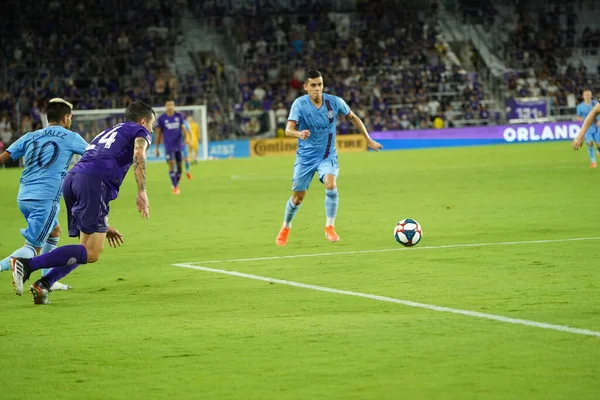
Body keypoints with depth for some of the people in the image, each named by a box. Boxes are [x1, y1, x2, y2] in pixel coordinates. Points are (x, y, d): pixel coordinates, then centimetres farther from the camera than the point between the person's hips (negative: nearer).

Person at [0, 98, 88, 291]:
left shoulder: (30, 137, 15)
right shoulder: (70, 138, 4)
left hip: (23, 197, 6)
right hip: (46, 199, -6)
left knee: (54, 232, 28)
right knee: (33, 248, -9)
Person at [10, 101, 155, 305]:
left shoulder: (106, 133, 39)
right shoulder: (140, 131, 17)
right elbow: (138, 155, -7)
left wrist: (103, 225, 39)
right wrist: (141, 191, -13)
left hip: (72, 179, 8)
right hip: (94, 182, -8)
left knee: (88, 247, 15)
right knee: (91, 253, -9)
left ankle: (43, 284, -4)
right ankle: (27, 264, -21)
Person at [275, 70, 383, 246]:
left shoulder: (334, 102, -9)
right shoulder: (300, 104, -16)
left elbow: (353, 118, 8)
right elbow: (288, 129, -28)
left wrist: (368, 140, 10)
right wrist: (299, 134, -51)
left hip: (328, 156, 1)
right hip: (305, 156, -1)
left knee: (331, 185, -27)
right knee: (297, 198, 4)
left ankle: (329, 228, -14)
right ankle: (285, 228, 33)